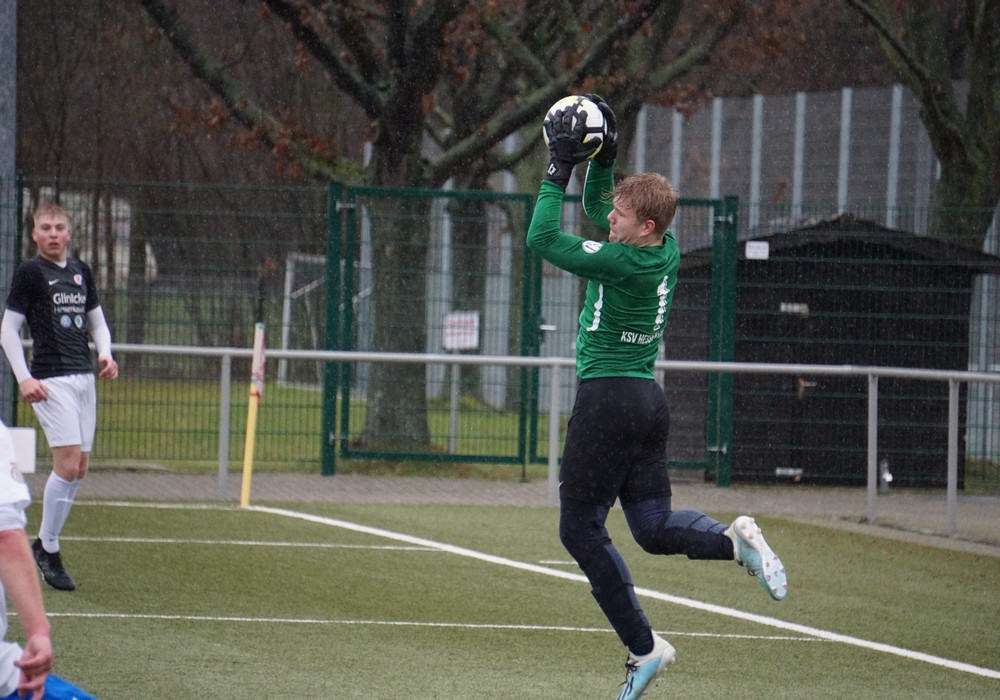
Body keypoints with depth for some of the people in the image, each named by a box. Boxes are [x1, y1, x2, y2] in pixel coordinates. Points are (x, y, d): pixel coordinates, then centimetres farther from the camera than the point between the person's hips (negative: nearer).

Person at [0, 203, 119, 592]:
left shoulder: (81, 272, 14)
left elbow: (97, 321, 24)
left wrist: (105, 355, 4)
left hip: (84, 377, 7)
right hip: (51, 380, -7)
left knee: (79, 467, 5)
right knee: (68, 462, -15)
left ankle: (44, 544, 17)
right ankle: (49, 550, -3)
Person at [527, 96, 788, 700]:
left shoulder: (623, 262, -18)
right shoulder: (666, 251, 7)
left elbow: (543, 239, -15)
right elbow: (595, 206, 24)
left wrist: (559, 172, -10)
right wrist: (602, 159, 11)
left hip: (607, 398, -9)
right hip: (650, 401, 9)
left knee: (581, 529, 1)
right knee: (653, 526, 10)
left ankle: (643, 647, -1)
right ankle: (734, 540, -17)